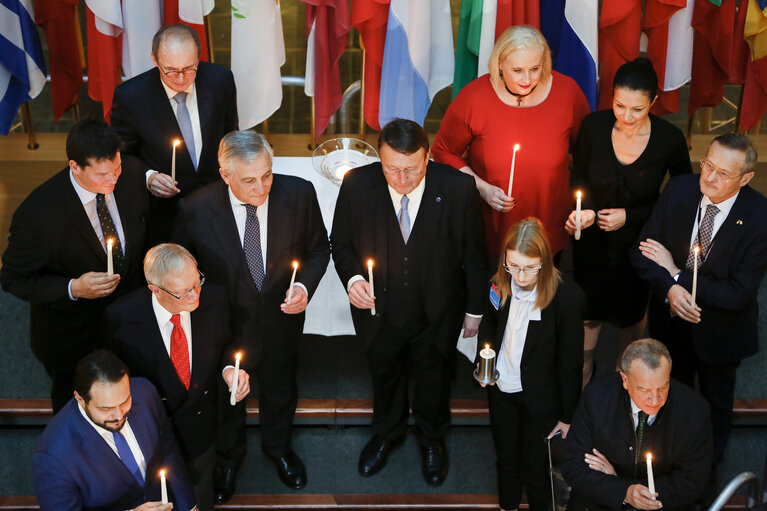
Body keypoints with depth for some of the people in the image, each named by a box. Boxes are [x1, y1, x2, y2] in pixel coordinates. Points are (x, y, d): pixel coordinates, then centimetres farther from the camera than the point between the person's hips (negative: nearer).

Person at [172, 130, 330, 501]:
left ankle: (278, 446, 62)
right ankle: (228, 455, 59)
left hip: (281, 320, 2)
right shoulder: (196, 210, -27)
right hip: (225, 326, -1)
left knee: (280, 388, 29)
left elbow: (318, 249, -6)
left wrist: (305, 286, -22)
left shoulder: (299, 195, -23)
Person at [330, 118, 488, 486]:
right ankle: (387, 433, 59)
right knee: (384, 374, 28)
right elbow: (341, 243, -5)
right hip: (378, 309, 1)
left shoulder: (458, 188, -25)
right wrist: (353, 277, -25)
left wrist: (474, 309, -1)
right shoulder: (357, 185, -22)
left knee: (434, 377, 26)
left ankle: (431, 439, 57)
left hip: (437, 313, -1)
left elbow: (474, 254, -10)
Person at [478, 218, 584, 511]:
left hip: (539, 398, -5)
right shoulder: (500, 284, -11)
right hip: (501, 389, 5)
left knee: (534, 470, 10)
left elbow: (570, 362, -16)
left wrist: (568, 416, -10)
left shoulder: (567, 297, -25)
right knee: (505, 460, 25)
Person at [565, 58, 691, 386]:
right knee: (588, 308, 18)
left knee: (631, 311, 20)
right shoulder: (594, 126, -18)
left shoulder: (670, 139, -22)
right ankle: (584, 371, 45)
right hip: (592, 236, 1)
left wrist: (630, 216, -15)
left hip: (638, 239, -1)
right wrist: (583, 209, -20)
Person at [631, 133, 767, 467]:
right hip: (672, 319, 3)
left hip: (719, 330, -2)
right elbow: (642, 250, -12)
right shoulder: (679, 189, -18)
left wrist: (677, 274, -25)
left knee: (716, 401, 26)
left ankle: (710, 464, 55)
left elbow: (739, 294, -28)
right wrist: (669, 287, -31)